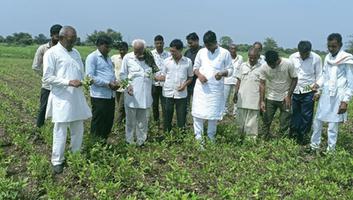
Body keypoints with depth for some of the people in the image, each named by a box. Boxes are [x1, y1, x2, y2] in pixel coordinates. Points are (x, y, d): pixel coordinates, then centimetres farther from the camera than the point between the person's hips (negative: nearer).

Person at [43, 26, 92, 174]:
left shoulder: (75, 53, 14)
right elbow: (47, 78, -12)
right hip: (62, 98, -6)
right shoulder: (52, 53, -6)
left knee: (78, 130, 12)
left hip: (77, 97, 6)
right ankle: (57, 162, 14)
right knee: (60, 131, 0)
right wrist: (68, 82, -20)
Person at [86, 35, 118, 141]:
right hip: (99, 96, -8)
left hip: (111, 95, 8)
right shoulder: (92, 57, -6)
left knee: (109, 121, 12)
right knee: (98, 123, 2)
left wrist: (115, 82, 4)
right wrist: (108, 84, -17)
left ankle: (105, 141, 24)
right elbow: (90, 76, -14)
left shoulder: (108, 58, 20)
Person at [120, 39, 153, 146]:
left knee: (142, 121, 11)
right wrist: (127, 85, -13)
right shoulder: (127, 58, -3)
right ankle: (129, 142, 17)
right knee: (130, 120, 5)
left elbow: (154, 72, 12)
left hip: (144, 94, 3)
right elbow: (122, 74, 1)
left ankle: (141, 142, 21)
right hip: (132, 94, -3)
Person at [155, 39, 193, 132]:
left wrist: (185, 84, -11)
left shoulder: (188, 61, -1)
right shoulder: (167, 61, 2)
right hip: (168, 93, 1)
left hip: (181, 94, -1)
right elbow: (164, 76, 9)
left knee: (181, 117, 4)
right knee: (167, 116, 9)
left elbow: (190, 77, 7)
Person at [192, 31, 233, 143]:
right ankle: (198, 136, 10)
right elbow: (195, 67, 12)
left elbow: (230, 69, 2)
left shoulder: (225, 53, -1)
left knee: (214, 113, 5)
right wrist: (199, 75, -10)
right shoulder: (201, 52, 5)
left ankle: (211, 136, 21)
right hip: (201, 87, 2)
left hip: (216, 89, -1)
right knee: (198, 112, 0)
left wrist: (223, 73, -20)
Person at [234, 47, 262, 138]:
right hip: (242, 99, 3)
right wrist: (235, 94, 5)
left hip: (254, 101, -3)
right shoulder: (243, 66, 7)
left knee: (252, 123, 0)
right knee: (241, 122, 11)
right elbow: (238, 81, 11)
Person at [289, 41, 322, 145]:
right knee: (294, 114, 8)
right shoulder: (292, 57, -1)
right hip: (295, 91, 2)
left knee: (306, 115, 3)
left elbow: (319, 76, 0)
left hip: (308, 92, -1)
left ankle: (302, 135, 15)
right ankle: (293, 133, 21)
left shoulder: (316, 58, -6)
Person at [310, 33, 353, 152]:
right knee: (317, 122, 13)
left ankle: (330, 150, 13)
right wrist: (318, 84, 0)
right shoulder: (327, 58, 8)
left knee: (332, 126, 0)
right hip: (325, 95, 6)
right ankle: (314, 146, 29)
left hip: (337, 98, -6)